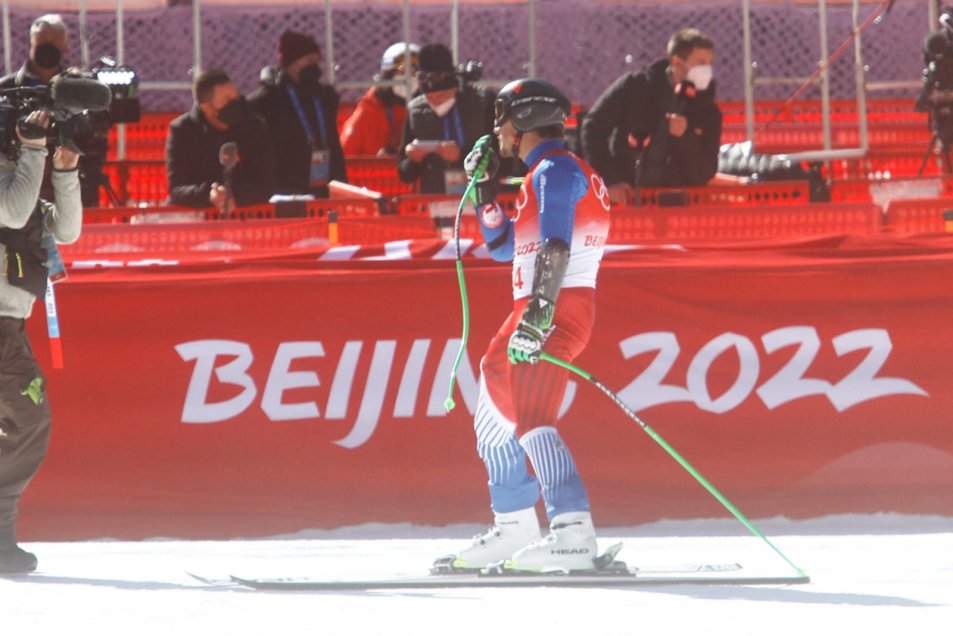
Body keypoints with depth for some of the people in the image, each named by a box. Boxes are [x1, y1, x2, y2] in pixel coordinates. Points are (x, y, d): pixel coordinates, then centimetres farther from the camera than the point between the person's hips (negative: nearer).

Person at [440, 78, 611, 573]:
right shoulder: (542, 176, 23)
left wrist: (538, 315, -31)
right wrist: (484, 186, 24)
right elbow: (502, 246, 31)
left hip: (556, 310, -11)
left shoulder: (556, 170, -8)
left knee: (531, 419, -22)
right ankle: (514, 527, 28)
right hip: (533, 310, 11)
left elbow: (555, 248, -21)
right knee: (495, 409, 20)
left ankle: (573, 532, -34)